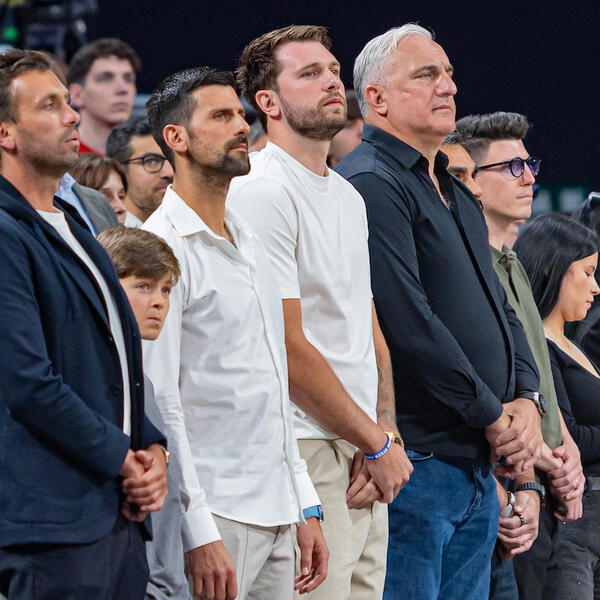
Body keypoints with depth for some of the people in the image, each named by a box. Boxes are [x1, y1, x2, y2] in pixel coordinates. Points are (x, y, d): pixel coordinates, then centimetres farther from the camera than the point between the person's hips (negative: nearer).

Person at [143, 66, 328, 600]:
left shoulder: (249, 245, 17)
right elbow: (158, 405, -15)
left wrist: (306, 507, 16)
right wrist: (198, 533, -20)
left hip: (275, 517, 8)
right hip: (215, 519, -8)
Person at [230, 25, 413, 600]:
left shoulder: (348, 197, 18)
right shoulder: (260, 191, -10)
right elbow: (287, 348, -15)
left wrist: (383, 434, 0)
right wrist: (378, 444, -8)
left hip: (367, 463, 9)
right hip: (307, 458, -9)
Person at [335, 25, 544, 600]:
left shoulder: (457, 195, 20)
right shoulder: (368, 184, -12)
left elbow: (500, 309, 21)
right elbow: (410, 325, -19)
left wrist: (525, 400, 2)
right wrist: (493, 416, -13)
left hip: (479, 465, 10)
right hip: (415, 461, -10)